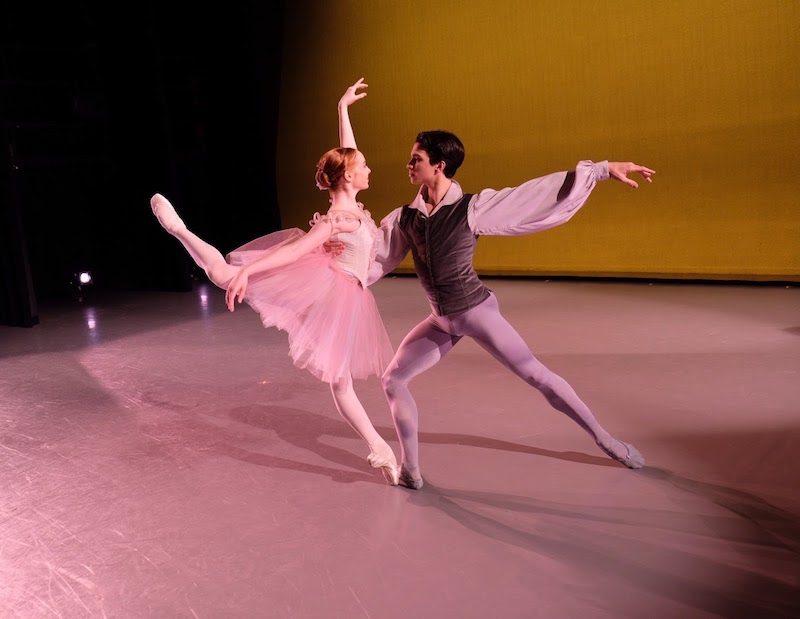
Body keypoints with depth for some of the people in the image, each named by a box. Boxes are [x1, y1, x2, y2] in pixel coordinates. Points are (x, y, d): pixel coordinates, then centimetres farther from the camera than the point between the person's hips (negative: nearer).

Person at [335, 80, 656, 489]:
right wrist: (340, 251, -12)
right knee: (393, 380, 4)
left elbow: (543, 195, -16)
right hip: (441, 320, 5)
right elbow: (373, 257, 6)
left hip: (476, 311, -5)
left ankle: (605, 440, 19)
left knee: (536, 374, 0)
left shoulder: (473, 208, -15)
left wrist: (602, 169, -18)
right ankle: (410, 469, 17)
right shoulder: (404, 218, -1)